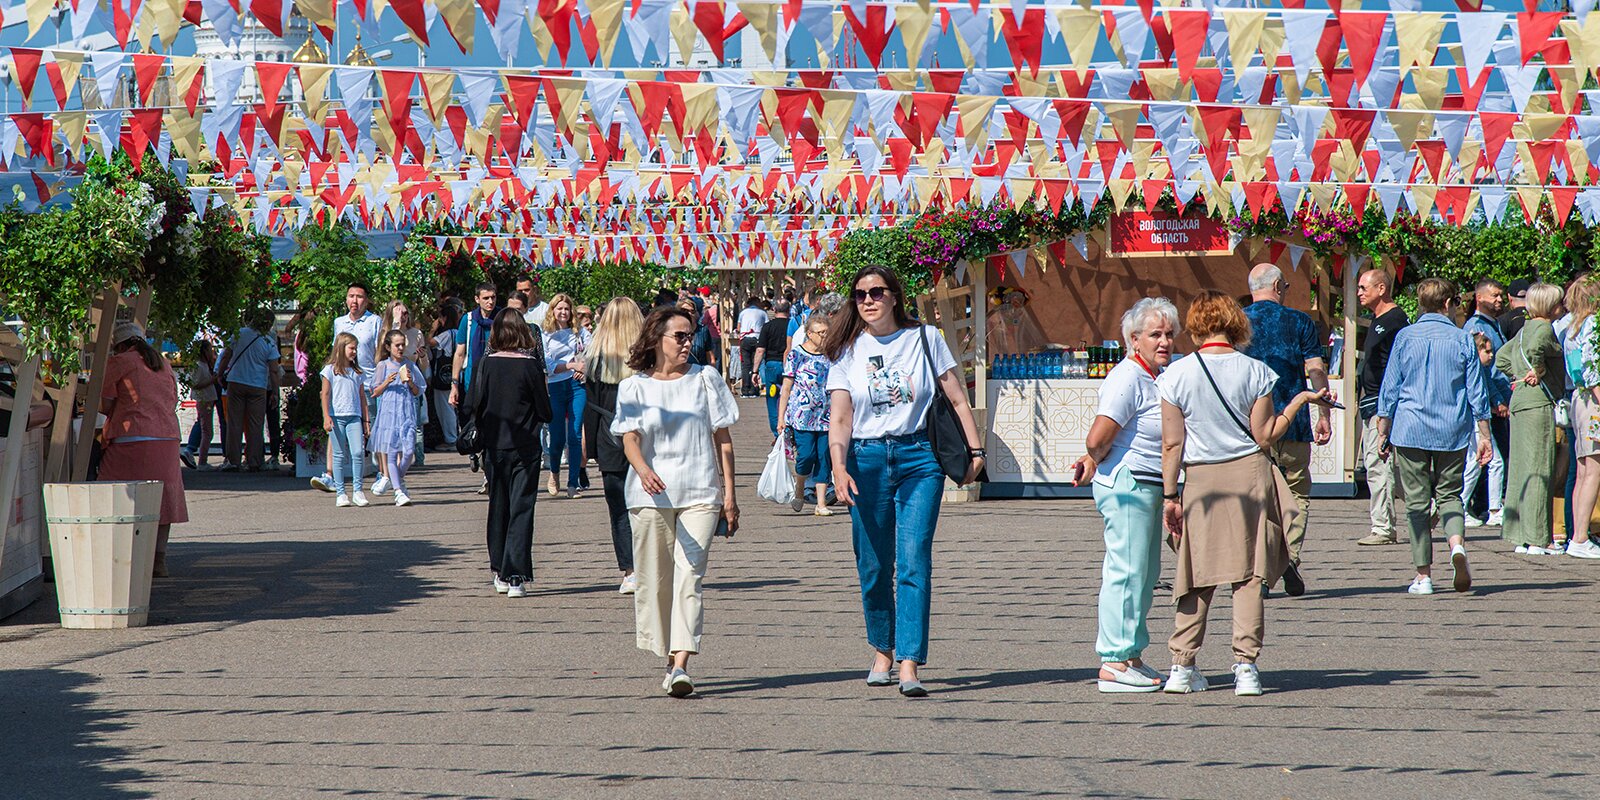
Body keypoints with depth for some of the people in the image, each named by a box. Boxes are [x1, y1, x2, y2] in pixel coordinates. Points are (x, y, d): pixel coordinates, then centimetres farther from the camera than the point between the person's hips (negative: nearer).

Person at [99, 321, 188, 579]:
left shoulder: (117, 363, 1)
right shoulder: (163, 364, 18)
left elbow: (105, 405, 0)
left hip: (131, 440, -6)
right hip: (167, 439, 6)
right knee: (160, 499, 11)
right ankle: (159, 560, 9)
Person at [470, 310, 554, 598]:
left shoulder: (487, 363, -5)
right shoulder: (531, 365, -11)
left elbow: (473, 404, -2)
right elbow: (545, 411, -6)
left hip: (494, 446, 3)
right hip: (525, 446, -3)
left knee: (498, 506, 16)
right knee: (521, 509, -1)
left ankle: (499, 573, 22)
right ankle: (516, 576, -8)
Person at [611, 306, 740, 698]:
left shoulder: (705, 379, 10)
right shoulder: (634, 387, 7)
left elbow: (722, 439, 11)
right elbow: (630, 438, -4)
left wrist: (729, 493, 6)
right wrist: (643, 470, -26)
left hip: (700, 493, -1)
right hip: (651, 495, 1)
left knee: (689, 576, -12)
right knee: (654, 579, 2)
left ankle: (681, 665, -21)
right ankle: (669, 659, 14)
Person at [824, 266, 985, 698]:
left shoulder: (924, 338, 3)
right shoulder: (847, 351, 6)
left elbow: (958, 399, 7)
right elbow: (839, 417, -1)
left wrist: (975, 450, 2)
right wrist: (839, 467, -15)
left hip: (918, 457, -2)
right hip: (866, 459, 2)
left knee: (914, 562, -11)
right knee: (874, 565, 7)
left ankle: (909, 666, -15)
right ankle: (882, 651, 27)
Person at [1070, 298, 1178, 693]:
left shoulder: (1160, 376, 14)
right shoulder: (1128, 378, -17)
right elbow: (1097, 438, -22)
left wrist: (1095, 460, 8)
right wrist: (1096, 460, -2)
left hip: (1150, 486, 10)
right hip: (1126, 484, -10)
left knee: (1145, 573, 15)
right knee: (1127, 571, -9)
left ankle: (1132, 656, 23)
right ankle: (1114, 663, -7)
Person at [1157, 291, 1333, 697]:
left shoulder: (1176, 375, -4)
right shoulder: (1255, 372, -5)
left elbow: (1172, 444, -3)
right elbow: (1265, 436, -4)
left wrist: (1170, 496, 2)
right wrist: (1299, 401, 8)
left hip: (1201, 480, 1)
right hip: (1250, 473, -1)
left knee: (1197, 576, 9)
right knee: (1249, 575, 3)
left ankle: (1182, 666, 7)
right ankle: (1245, 666, -2)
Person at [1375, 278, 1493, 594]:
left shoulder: (1405, 337, 0)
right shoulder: (1462, 339, 1)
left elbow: (1389, 390, 2)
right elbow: (1477, 393, 3)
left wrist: (1384, 433, 9)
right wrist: (1484, 435, 10)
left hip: (1410, 431, -1)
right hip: (1453, 432, 1)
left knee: (1417, 502, 4)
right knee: (1449, 494, 13)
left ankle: (1423, 575, 3)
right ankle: (1457, 542, -17)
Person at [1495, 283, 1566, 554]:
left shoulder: (1524, 329, 17)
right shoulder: (1544, 328, -10)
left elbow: (1502, 357, 27)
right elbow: (1535, 348, -32)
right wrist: (1538, 372, -16)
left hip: (1519, 402, 9)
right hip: (1539, 403, -9)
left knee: (1521, 469, 10)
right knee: (1540, 470, -8)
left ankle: (1519, 537, 13)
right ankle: (1537, 539, -9)